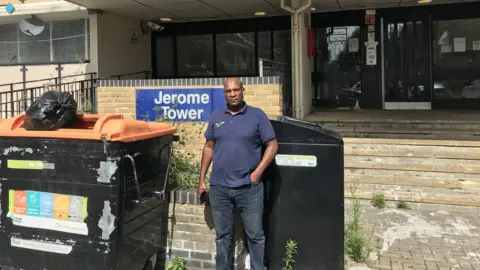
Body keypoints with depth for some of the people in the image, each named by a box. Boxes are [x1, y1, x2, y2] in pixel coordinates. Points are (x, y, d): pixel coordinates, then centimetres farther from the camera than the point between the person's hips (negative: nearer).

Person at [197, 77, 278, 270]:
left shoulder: (257, 115, -2)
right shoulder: (216, 117, 8)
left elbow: (272, 145, -3)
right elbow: (209, 148, 11)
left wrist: (257, 172, -11)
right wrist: (202, 179, 9)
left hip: (249, 187, -3)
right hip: (219, 187, 3)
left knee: (255, 234, 8)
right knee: (223, 235, 15)